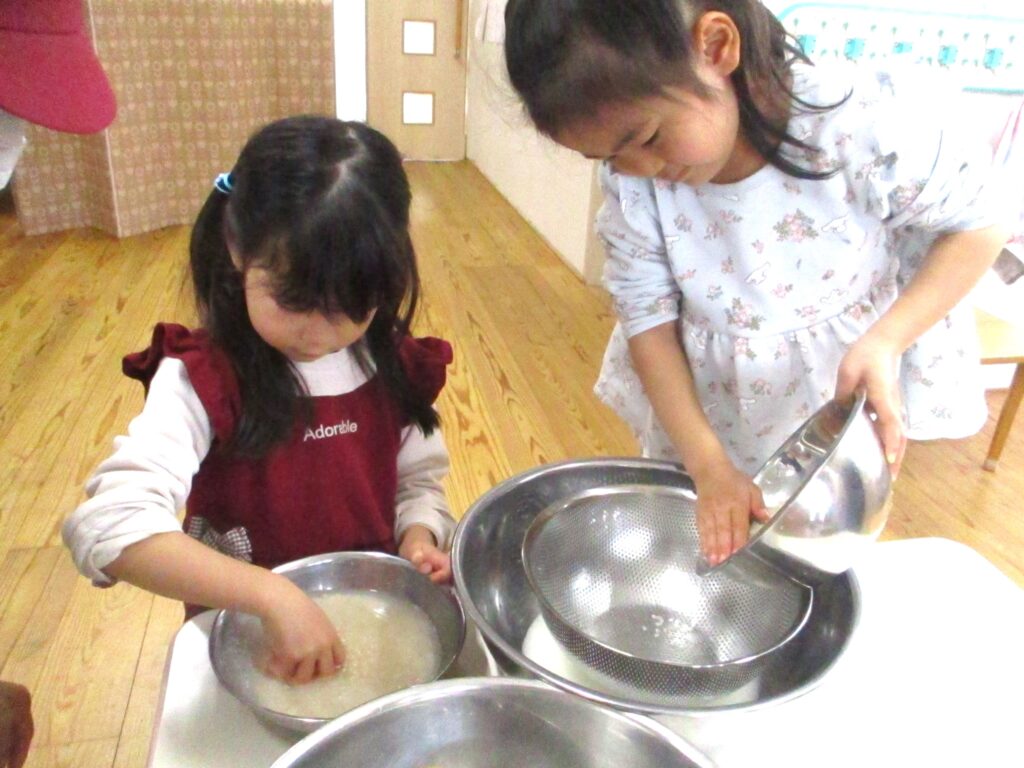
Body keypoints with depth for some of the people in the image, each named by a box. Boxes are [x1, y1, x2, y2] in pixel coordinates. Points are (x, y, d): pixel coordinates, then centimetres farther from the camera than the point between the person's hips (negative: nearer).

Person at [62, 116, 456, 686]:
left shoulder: (394, 366, -4)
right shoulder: (201, 382, -16)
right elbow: (109, 524, -28)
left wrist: (419, 537, -13)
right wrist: (272, 595, -37)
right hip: (244, 643, -2)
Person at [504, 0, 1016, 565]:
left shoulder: (866, 124, -28)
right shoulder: (632, 178, -20)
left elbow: (979, 223, -12)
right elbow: (648, 316, -15)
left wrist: (885, 341, -27)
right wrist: (708, 466, -21)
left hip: (845, 410, -1)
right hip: (701, 412, 2)